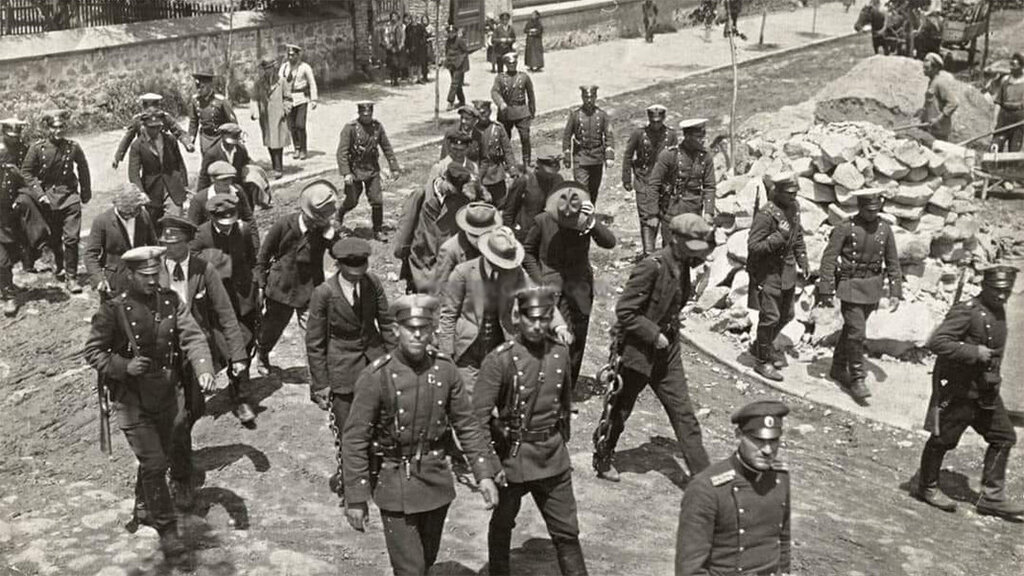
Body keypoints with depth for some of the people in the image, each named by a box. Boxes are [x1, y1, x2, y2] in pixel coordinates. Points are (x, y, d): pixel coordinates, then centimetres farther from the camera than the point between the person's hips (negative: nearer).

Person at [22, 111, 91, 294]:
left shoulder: (73, 147, -2)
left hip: (70, 197, -1)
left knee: (72, 238, -10)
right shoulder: (37, 148, -5)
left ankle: (71, 277, -3)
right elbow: (26, 172, 1)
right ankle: (58, 267, 39)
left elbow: (83, 169, 10)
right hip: (48, 199, 1)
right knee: (53, 239, 13)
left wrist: (85, 193, 12)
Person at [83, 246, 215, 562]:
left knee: (161, 460, 19)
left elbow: (192, 336, -13)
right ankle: (166, 529, 5)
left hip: (167, 397, 4)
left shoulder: (171, 301, -4)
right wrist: (124, 366, -22)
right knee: (153, 463, -8)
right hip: (133, 401, -4)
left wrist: (203, 369, -31)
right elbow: (92, 351, -6)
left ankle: (145, 509, 44)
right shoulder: (113, 310, -13)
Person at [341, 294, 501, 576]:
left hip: (436, 478, 4)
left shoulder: (445, 369, -5)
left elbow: (467, 425, 3)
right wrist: (356, 497, -14)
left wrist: (484, 473, -3)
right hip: (395, 483, -4)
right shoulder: (376, 377, -17)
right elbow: (354, 439, -14)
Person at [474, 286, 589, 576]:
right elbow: (479, 416, -15)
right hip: (512, 455, -3)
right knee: (502, 526, 18)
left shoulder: (560, 354, -2)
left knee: (567, 532, 9)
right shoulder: (499, 359, -16)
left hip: (553, 458, 3)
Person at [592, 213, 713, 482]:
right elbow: (624, 311, -23)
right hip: (638, 351, -7)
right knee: (620, 410, 13)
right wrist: (654, 334, -21)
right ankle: (603, 459, 35)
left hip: (666, 350, 7)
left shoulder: (682, 264, 1)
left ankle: (701, 474, 10)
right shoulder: (652, 267, -24)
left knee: (683, 413, 5)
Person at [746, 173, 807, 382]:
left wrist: (803, 261, 13)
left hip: (787, 270, 8)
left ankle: (762, 346, 38)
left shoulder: (794, 209, 3)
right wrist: (779, 237, -30)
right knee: (770, 317, -4)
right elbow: (753, 246, -23)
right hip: (768, 273, -8)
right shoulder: (766, 215, -22)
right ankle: (763, 361, 11)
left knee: (786, 314, 17)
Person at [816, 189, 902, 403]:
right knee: (857, 332, -11)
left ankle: (838, 368, 32)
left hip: (872, 286, 5)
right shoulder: (845, 228, -12)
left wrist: (895, 292, 2)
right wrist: (826, 291, -15)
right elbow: (828, 259, -11)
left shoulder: (885, 229, 2)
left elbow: (892, 263, 7)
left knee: (852, 328, 17)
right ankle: (857, 379, -3)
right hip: (850, 285, -5)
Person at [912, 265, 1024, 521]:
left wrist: (994, 377, 16)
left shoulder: (999, 312, 8)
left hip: (986, 391, 8)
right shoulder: (966, 311, -20)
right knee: (943, 439, 5)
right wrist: (974, 352, -28)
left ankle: (992, 497, 14)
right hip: (957, 390, -8)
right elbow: (936, 342, -28)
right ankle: (927, 487, 24)